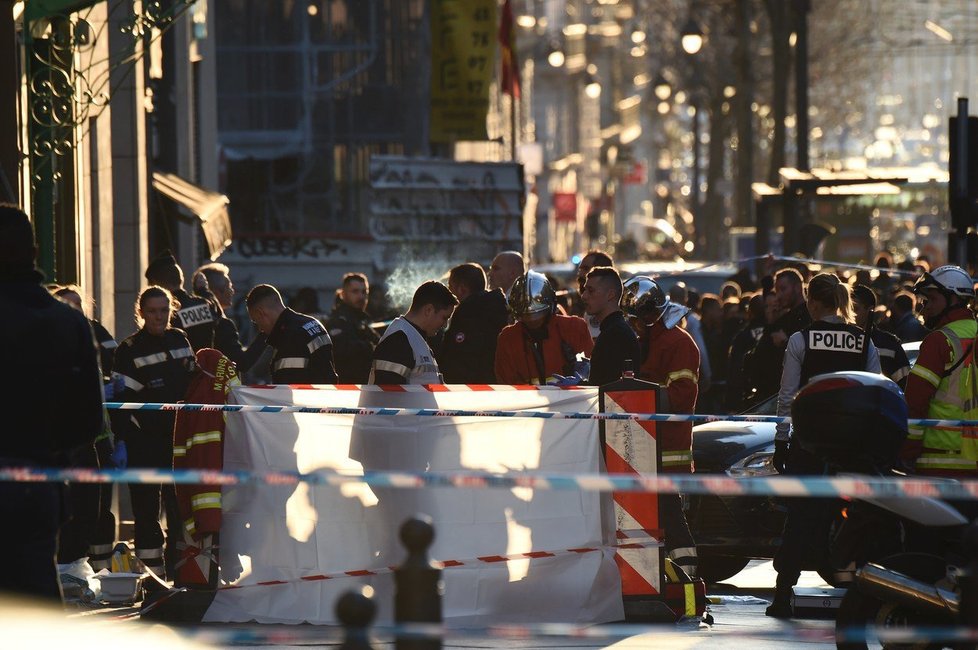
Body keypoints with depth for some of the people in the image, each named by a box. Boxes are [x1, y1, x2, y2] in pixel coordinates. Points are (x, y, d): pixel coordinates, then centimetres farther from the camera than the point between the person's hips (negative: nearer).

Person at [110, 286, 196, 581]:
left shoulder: (180, 341, 9)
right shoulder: (129, 350, -7)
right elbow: (121, 399, -11)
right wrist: (120, 442, -18)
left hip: (177, 436, 5)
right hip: (143, 442, -5)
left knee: (180, 504, 7)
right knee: (146, 507, -2)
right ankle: (151, 573, 2)